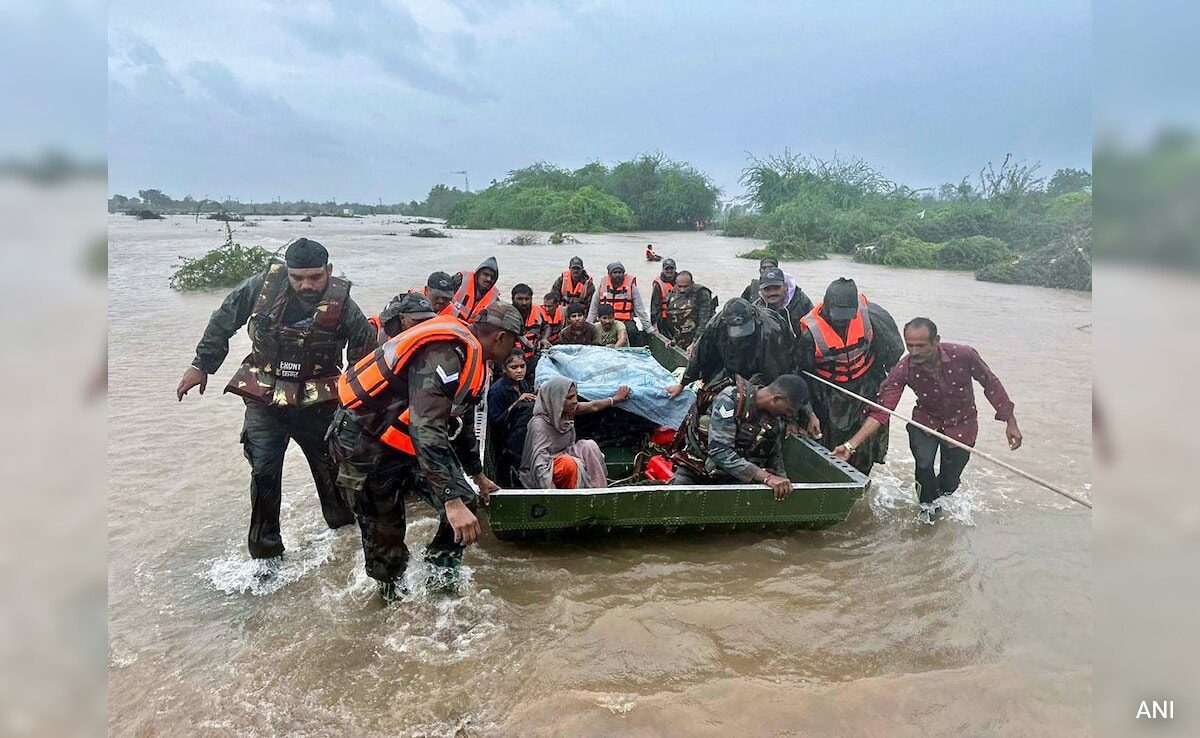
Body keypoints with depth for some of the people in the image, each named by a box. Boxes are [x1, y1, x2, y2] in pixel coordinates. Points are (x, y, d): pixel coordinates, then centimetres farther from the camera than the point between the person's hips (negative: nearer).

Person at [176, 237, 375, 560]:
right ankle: (265, 547, 16)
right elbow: (222, 321, 2)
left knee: (333, 465, 13)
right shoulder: (262, 286, -13)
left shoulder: (343, 306, -15)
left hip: (317, 403, 0)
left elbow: (366, 355, -4)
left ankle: (343, 520, 39)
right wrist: (201, 365, 4)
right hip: (264, 401, 0)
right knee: (264, 472, 0)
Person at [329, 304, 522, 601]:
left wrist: (478, 476, 32)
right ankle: (390, 589, 27)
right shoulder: (444, 355, -28)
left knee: (464, 504, -2)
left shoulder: (471, 360, 5)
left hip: (408, 442, 9)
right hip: (365, 446, -9)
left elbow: (462, 424, 21)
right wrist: (451, 501, -41)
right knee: (385, 534, 2)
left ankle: (440, 570, 18)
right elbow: (427, 431, -37)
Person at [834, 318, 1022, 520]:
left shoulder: (963, 355, -29)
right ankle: (927, 504, 10)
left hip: (961, 424, 0)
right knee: (923, 463, -23)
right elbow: (881, 411, -30)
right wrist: (851, 444, -40)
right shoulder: (903, 370, -27)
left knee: (949, 483, 8)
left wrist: (1011, 422, -7)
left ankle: (941, 500, 47)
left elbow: (991, 385, -12)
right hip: (926, 420, 0)